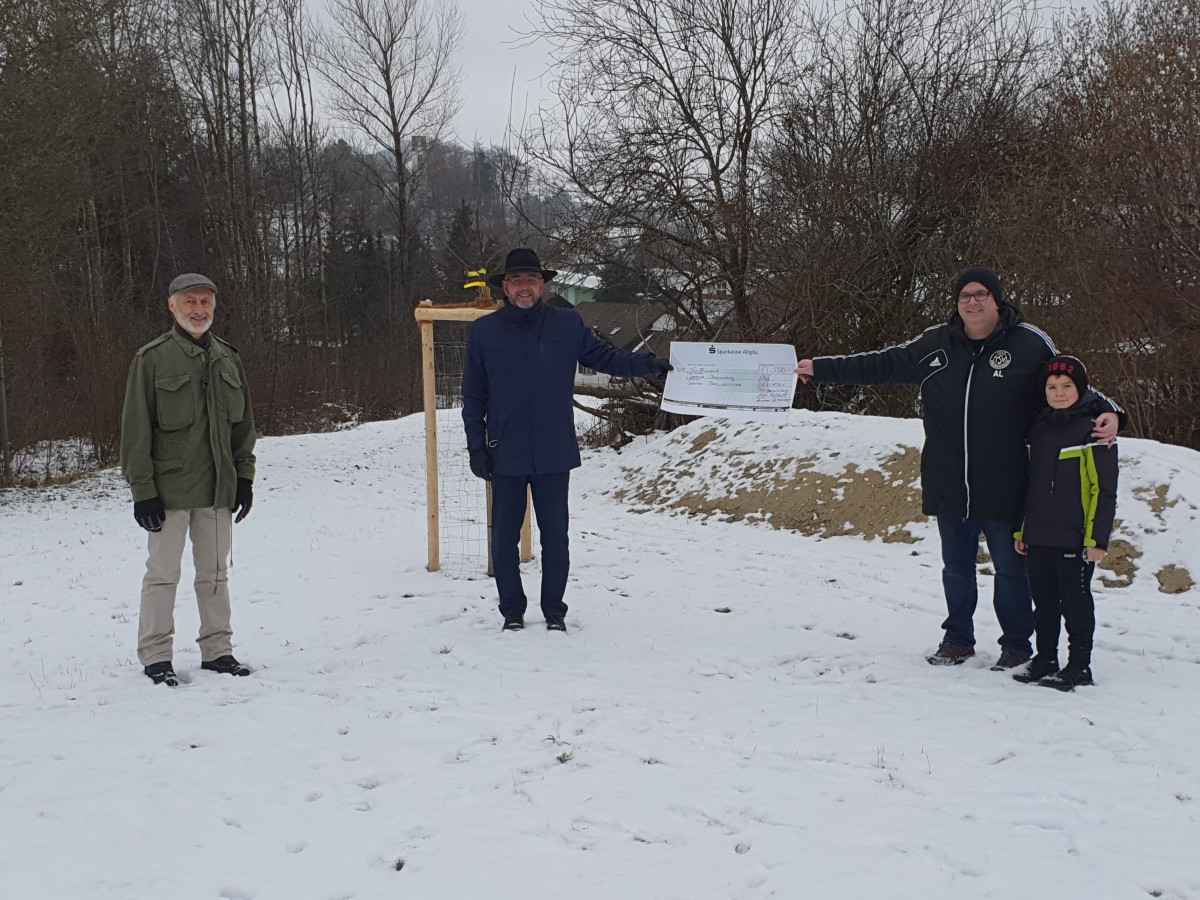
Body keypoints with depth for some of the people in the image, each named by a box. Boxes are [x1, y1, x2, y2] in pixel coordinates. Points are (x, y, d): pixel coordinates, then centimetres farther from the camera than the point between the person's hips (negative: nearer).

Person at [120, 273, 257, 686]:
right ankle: (155, 656, 11)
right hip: (170, 489, -4)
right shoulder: (152, 359, -6)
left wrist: (244, 476, 9)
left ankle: (217, 649, 20)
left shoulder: (228, 358, 10)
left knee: (214, 571, 11)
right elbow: (136, 428, -7)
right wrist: (142, 487, -11)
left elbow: (243, 423, 16)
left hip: (218, 489, 5)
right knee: (163, 573, 2)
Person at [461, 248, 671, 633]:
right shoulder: (484, 331, 2)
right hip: (506, 456, 0)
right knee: (505, 538, 7)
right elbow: (473, 397, 5)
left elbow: (603, 356, 9)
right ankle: (512, 611, 22)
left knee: (555, 537, 6)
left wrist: (646, 364, -6)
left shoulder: (568, 324, 3)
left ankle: (554, 611, 20)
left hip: (554, 455, 0)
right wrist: (477, 446, 0)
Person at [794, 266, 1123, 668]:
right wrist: (821, 369, 10)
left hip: (1003, 489, -3)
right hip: (948, 487, 4)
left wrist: (1106, 412, -18)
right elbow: (882, 365, 11)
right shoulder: (935, 344, 4)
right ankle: (958, 639, 33)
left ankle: (1016, 645, 24)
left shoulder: (1029, 344, -5)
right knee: (956, 568, 17)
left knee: (1010, 569, 7)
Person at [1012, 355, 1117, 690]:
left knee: (1075, 600, 2)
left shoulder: (1094, 431, -8)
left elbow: (1104, 490, -9)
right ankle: (1045, 659, 26)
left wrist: (1098, 538, -13)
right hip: (1039, 536, 6)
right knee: (1044, 600, 13)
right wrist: (1020, 529, 17)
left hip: (1075, 537, -6)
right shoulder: (1038, 429, 11)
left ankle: (1079, 666, 12)